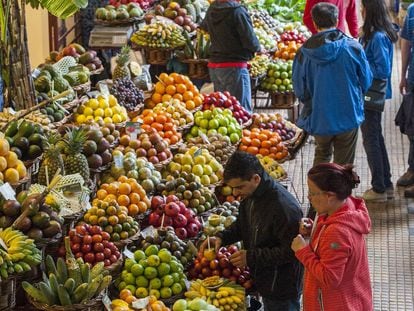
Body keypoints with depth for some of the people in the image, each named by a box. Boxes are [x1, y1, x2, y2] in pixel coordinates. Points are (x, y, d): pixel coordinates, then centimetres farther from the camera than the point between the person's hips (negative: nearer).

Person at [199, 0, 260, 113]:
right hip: (234, 67, -7)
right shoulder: (237, 11, -17)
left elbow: (203, 27, 27)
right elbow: (251, 41, -17)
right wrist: (257, 47, 5)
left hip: (214, 66, 8)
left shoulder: (212, 9, 5)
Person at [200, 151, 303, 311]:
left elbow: (291, 251, -27)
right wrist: (221, 237, -2)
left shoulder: (284, 207, -31)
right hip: (265, 280, 8)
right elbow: (242, 225, 17)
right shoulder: (250, 196, -2)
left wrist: (251, 257, -25)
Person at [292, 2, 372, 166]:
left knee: (322, 155, 27)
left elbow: (300, 91, -4)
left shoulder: (304, 52, -12)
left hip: (319, 118, 1)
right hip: (348, 116, -1)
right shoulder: (353, 47, -14)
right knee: (343, 164, 13)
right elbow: (366, 81, -3)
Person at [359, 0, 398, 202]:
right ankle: (386, 185, 27)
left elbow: (383, 70, -23)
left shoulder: (378, 37, -22)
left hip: (371, 96, -10)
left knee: (371, 140, 0)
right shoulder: (371, 34, 7)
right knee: (376, 138, 17)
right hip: (373, 95, 10)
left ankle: (379, 189, 10)